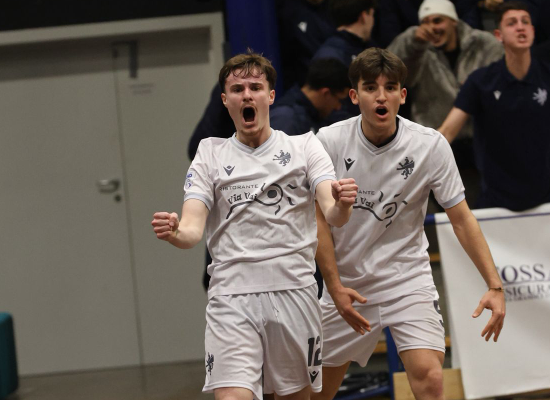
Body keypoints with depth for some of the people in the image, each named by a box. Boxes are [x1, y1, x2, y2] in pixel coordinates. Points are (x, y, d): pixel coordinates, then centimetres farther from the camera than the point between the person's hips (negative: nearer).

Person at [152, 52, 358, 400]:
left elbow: (332, 215, -5)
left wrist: (342, 205, -29)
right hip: (232, 296, -1)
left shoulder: (305, 147, 9)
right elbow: (193, 229, 0)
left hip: (294, 293, 1)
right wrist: (175, 233, -24)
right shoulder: (211, 155, 11)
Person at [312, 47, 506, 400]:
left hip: (408, 280, -1)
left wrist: (494, 285, -14)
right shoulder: (329, 141, -10)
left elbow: (461, 218, -6)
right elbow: (318, 219, -3)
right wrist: (335, 287, -10)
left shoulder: (431, 145, -12)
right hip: (347, 283, 2)